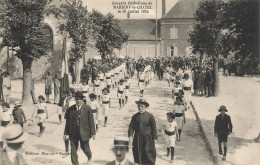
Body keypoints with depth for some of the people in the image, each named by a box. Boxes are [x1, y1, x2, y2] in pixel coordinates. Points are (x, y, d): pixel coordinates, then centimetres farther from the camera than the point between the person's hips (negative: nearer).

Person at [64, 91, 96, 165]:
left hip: (84, 133, -1)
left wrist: (93, 133, -4)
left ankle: (89, 156, 44)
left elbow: (91, 121, -2)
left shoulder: (87, 108, -4)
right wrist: (66, 133, 2)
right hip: (73, 133, 2)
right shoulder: (71, 109, 0)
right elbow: (68, 122, 5)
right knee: (73, 149, 3)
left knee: (84, 147, 10)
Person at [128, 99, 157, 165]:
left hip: (147, 138, -3)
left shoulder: (150, 116, -6)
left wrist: (154, 137, -2)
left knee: (148, 154, 0)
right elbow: (131, 126, 4)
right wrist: (130, 135, -8)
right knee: (137, 153, 10)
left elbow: (154, 127, -2)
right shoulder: (135, 116, 3)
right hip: (137, 138, 3)